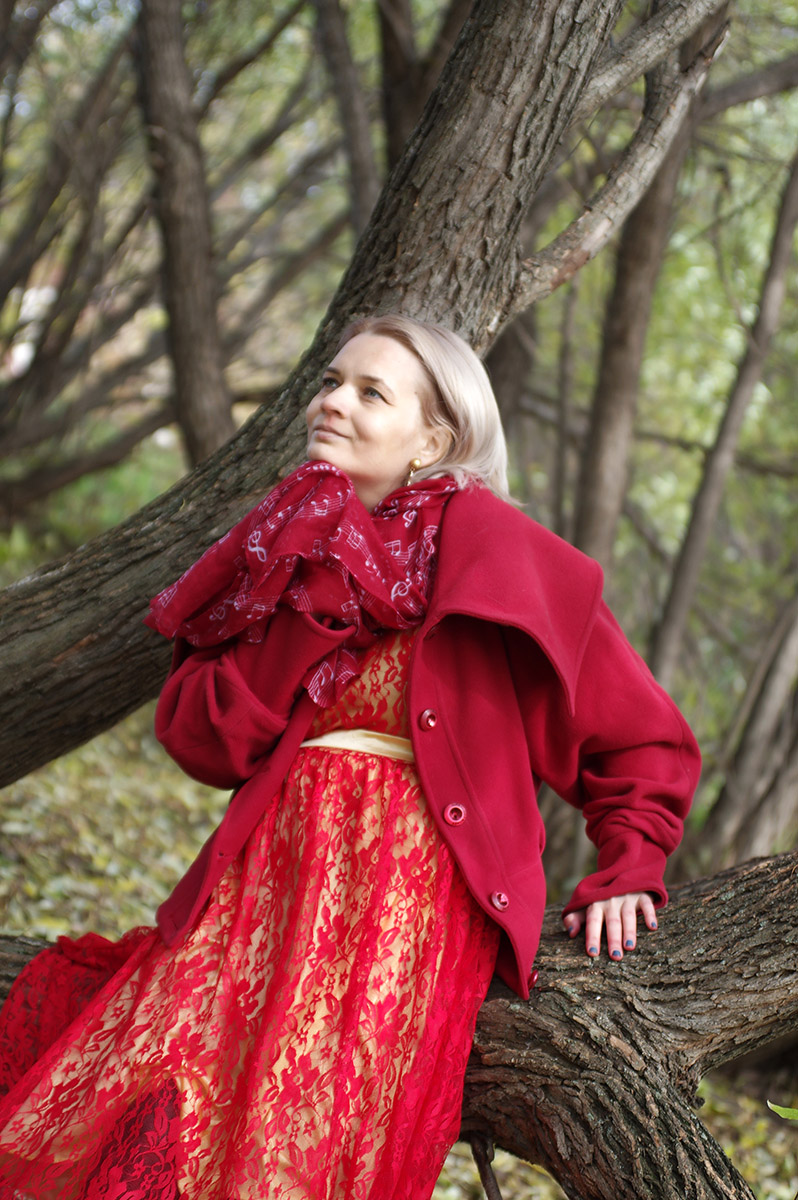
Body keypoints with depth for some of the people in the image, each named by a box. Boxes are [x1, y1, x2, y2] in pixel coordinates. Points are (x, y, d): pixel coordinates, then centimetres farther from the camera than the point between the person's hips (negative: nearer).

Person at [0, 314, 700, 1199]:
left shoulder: (487, 549, 6)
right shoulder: (289, 546, 20)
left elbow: (645, 741, 13)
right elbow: (202, 740, 5)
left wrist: (626, 875, 1)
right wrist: (319, 596, -2)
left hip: (409, 887, -4)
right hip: (264, 878, 4)